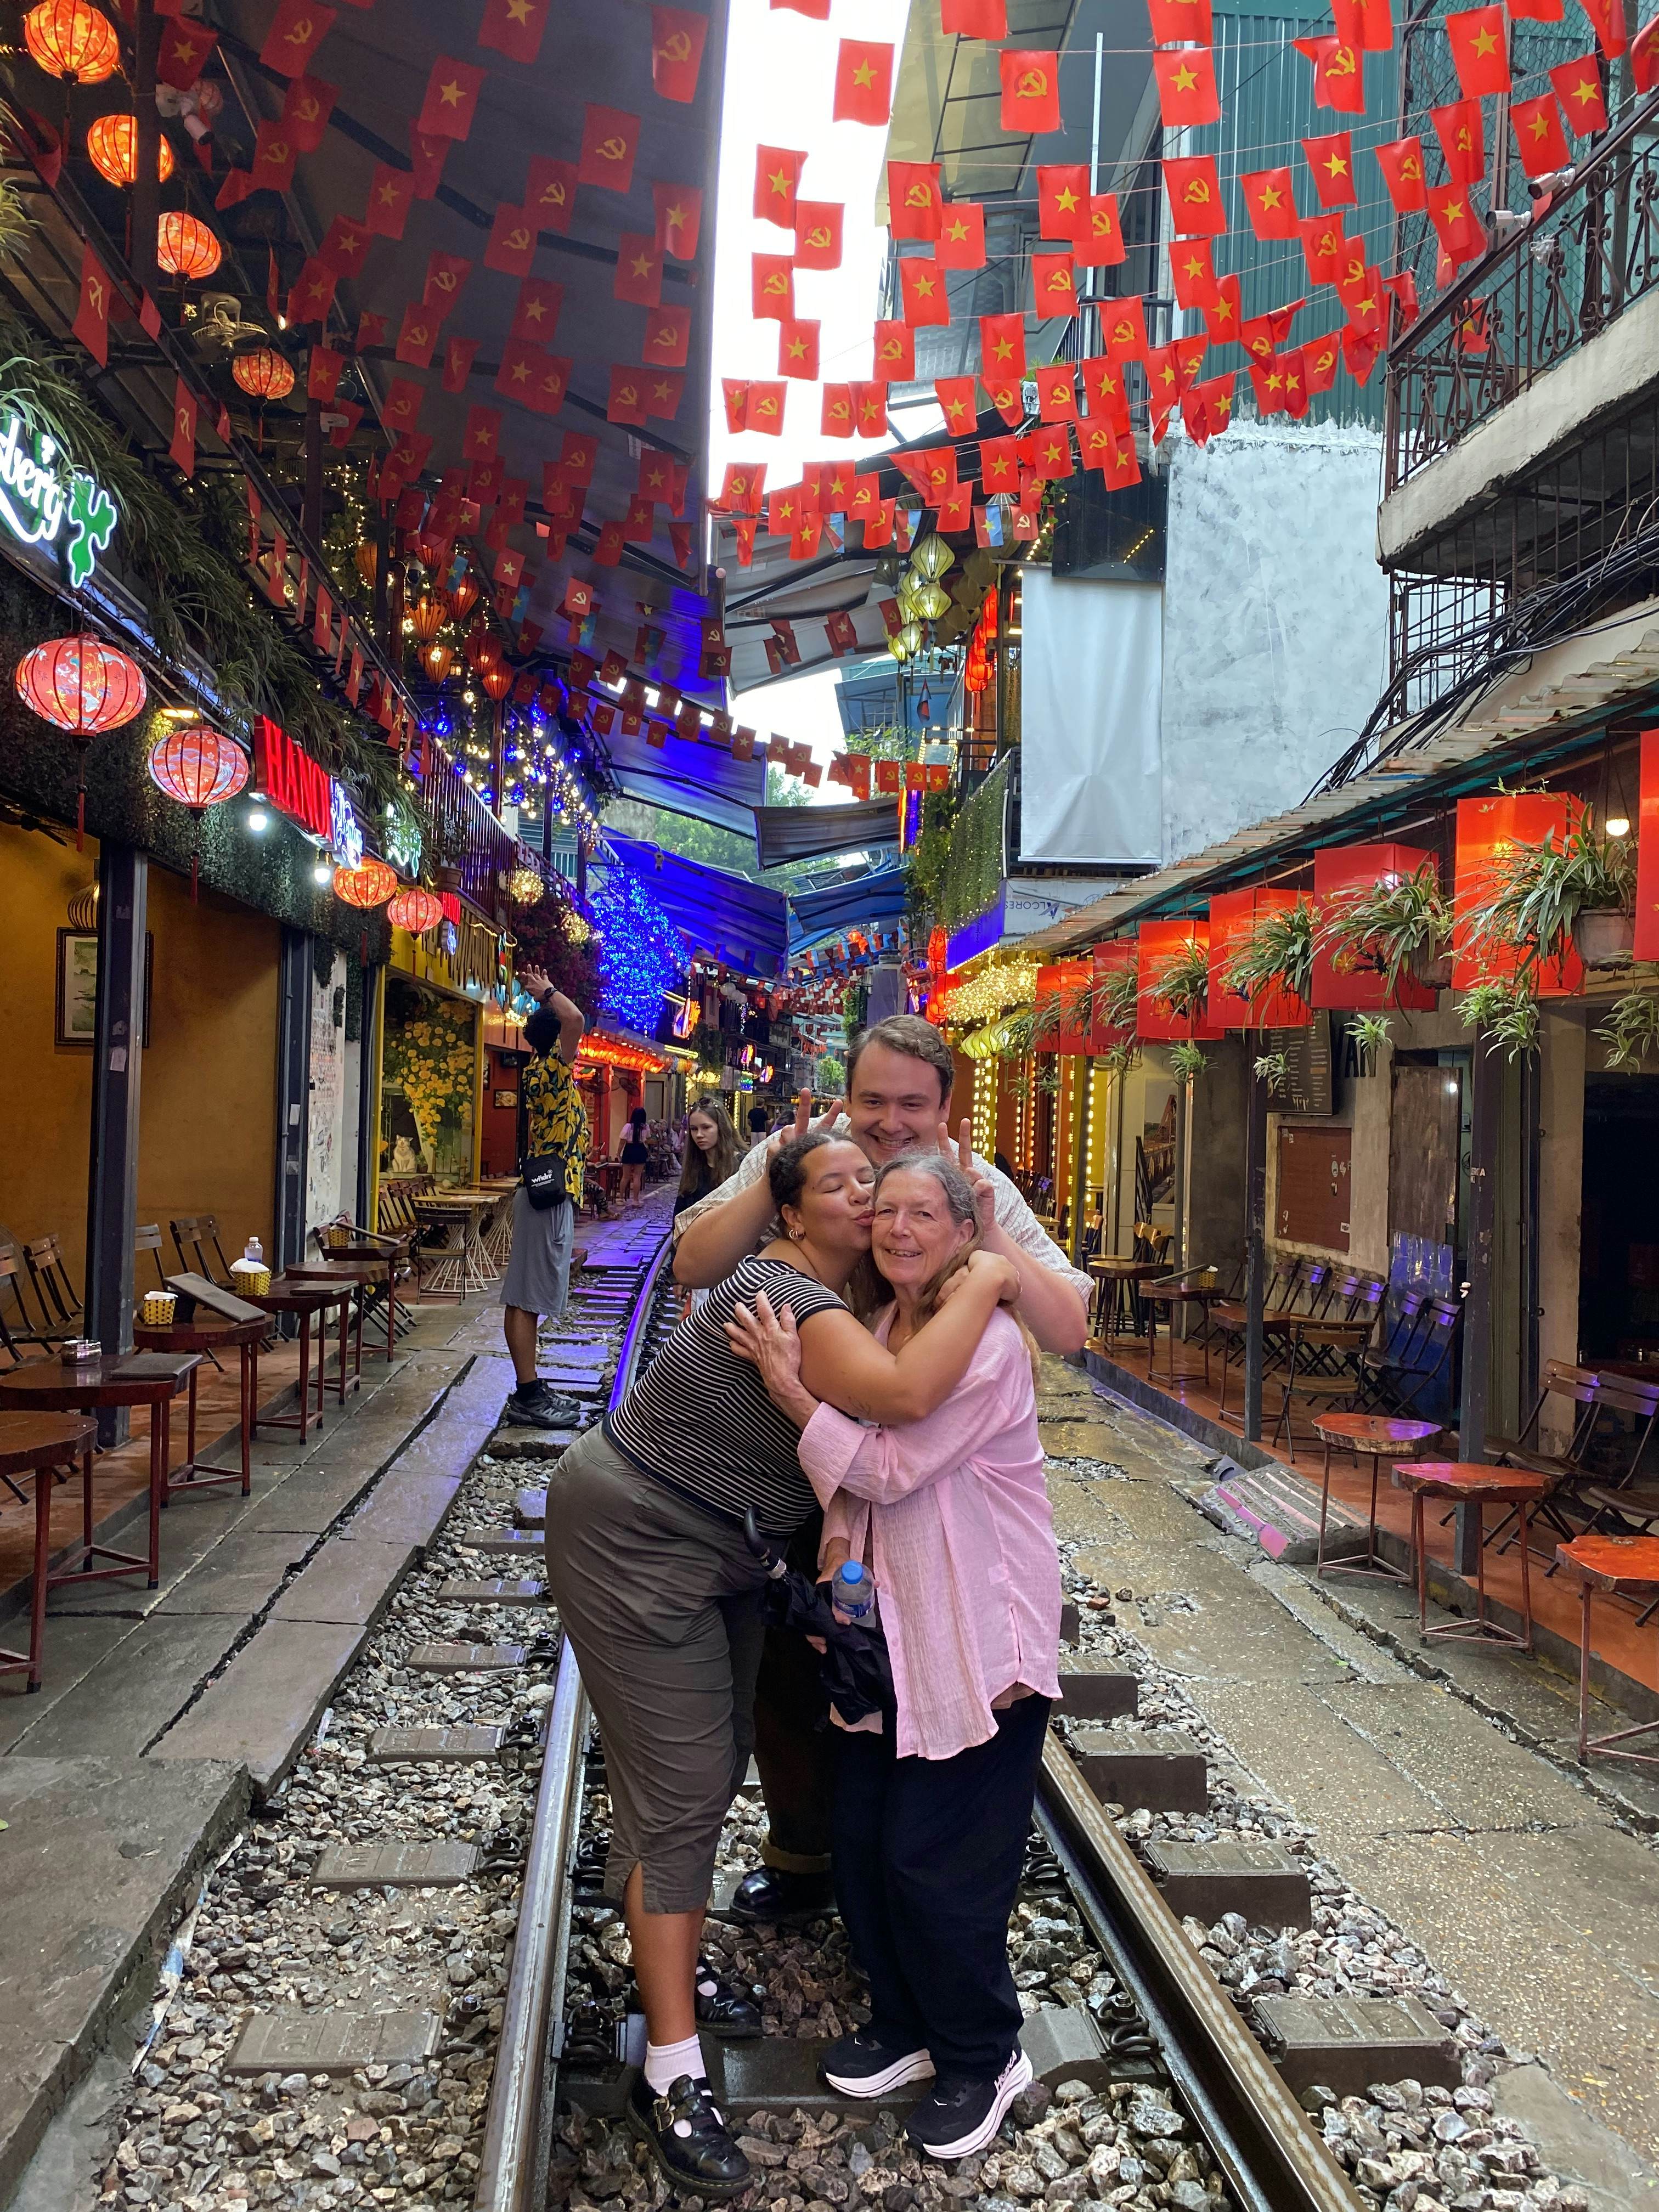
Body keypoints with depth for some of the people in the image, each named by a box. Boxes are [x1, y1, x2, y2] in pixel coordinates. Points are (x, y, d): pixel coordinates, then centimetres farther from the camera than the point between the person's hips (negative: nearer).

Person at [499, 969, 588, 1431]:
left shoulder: (545, 1073, 15)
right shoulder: (550, 1070, -12)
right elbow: (574, 1020, -26)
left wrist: (542, 999, 29)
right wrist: (546, 992, -11)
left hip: (551, 1196, 10)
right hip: (546, 1197, -10)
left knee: (531, 1297, 11)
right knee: (525, 1297, -8)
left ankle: (531, 1391, 16)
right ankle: (527, 1398, -6)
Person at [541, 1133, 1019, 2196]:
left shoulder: (840, 1292, 2)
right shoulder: (786, 1296, -30)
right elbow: (904, 1394, -46)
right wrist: (984, 1278, -36)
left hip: (718, 1547, 10)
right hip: (634, 1541, -10)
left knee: (719, 1764, 19)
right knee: (681, 1786, -6)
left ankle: (679, 1959, 40)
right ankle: (671, 2074, 6)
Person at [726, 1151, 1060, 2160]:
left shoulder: (989, 1342, -19)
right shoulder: (876, 1330, 5)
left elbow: (894, 1466, -21)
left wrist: (791, 1388, -20)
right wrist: (838, 1542, -6)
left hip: (979, 1634, -7)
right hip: (892, 1622, 7)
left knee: (936, 1860, 2)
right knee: (862, 1838, 14)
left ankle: (983, 2059, 27)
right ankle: (907, 2027, 37)